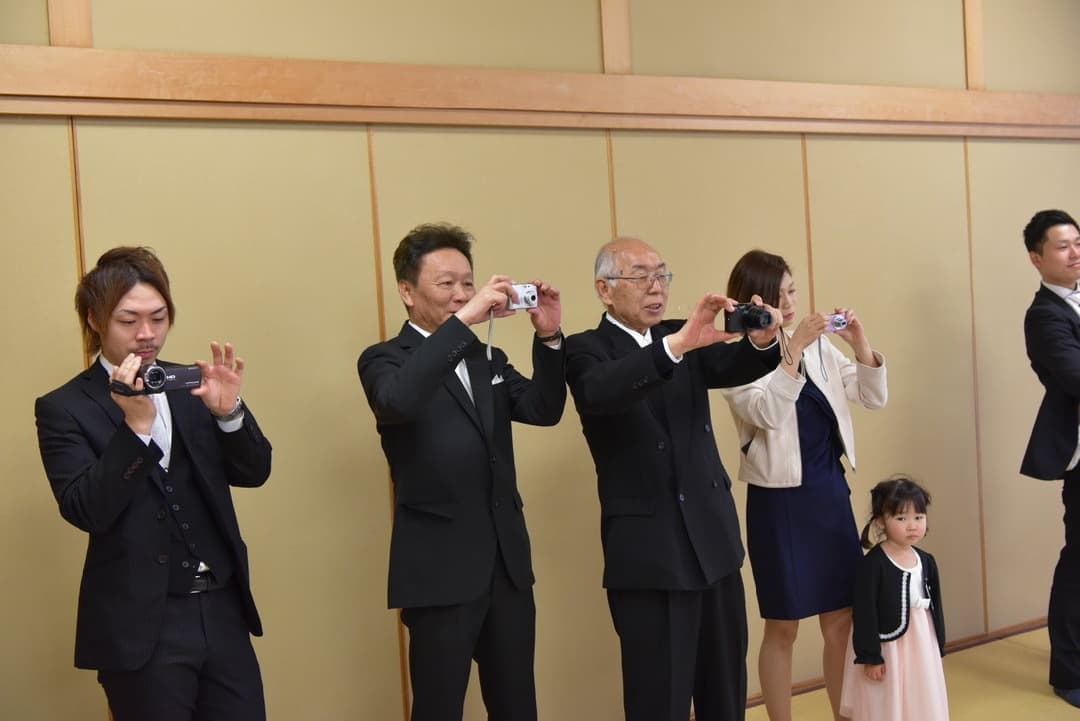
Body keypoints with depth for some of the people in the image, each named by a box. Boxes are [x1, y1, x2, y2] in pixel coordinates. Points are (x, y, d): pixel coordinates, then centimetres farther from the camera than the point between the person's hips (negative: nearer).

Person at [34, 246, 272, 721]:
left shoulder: (190, 385, 6)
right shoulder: (65, 408, -4)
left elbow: (253, 473, 3)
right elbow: (86, 512, -14)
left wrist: (228, 410, -15)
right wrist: (134, 426, -24)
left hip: (222, 610, 4)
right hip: (141, 627, -3)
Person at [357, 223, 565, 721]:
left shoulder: (488, 358, 13)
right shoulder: (384, 360, -5)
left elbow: (545, 410, 3)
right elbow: (398, 401, -28)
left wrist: (549, 337, -11)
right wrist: (462, 321, -30)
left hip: (507, 563, 6)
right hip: (440, 569, -6)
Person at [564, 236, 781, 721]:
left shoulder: (682, 338, 9)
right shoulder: (585, 349, -7)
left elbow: (732, 367, -7)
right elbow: (599, 394, -29)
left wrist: (762, 339, -30)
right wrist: (677, 345, -42)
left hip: (714, 539, 6)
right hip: (648, 550, -5)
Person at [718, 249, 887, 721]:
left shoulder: (817, 348, 5)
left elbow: (873, 397, 5)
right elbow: (766, 413, -25)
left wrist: (860, 344, -10)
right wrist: (792, 349, -29)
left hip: (831, 493, 5)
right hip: (778, 502, -5)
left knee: (841, 620, 13)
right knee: (783, 629, 6)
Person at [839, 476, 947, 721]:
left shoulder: (926, 561, 3)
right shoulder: (872, 563, -17)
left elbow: (935, 606, 11)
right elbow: (864, 614, -16)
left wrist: (938, 648, 12)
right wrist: (870, 657, -16)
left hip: (921, 648, 6)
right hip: (885, 649, -6)